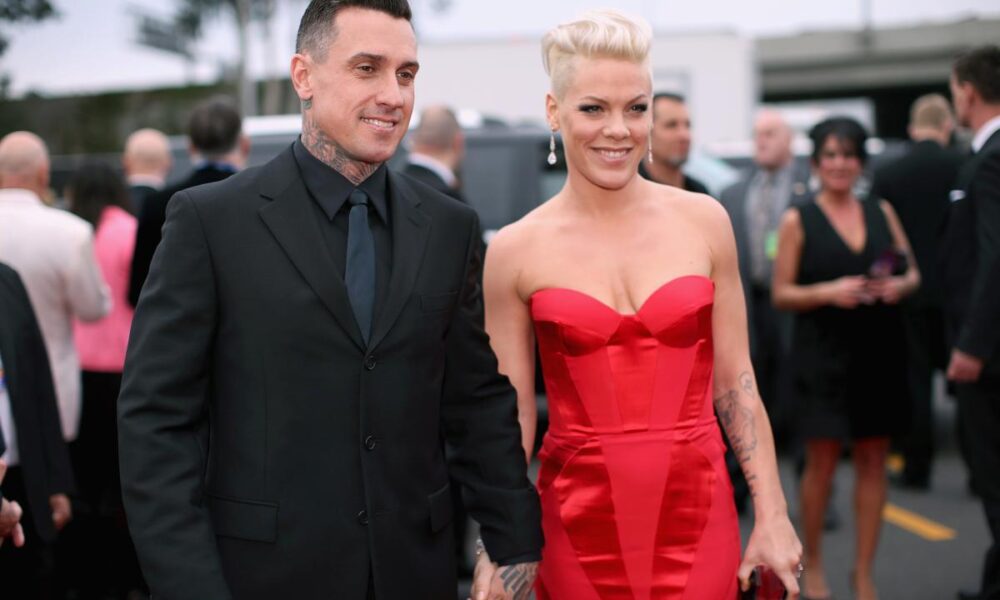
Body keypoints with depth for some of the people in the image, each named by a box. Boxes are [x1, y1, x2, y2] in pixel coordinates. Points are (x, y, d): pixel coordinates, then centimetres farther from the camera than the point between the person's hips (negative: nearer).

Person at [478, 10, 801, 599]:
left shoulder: (703, 221, 1)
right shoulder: (515, 251, -3)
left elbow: (736, 385, 3)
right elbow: (510, 416, 1)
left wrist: (773, 516, 0)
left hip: (698, 515, 1)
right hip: (578, 524, 0)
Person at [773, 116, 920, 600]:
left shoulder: (882, 212, 9)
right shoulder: (798, 220, 0)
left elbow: (913, 273, 14)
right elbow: (781, 294, -2)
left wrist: (900, 286, -8)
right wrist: (828, 292, -18)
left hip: (879, 354, 3)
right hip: (823, 355, -3)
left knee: (872, 461, 5)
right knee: (822, 462, -1)